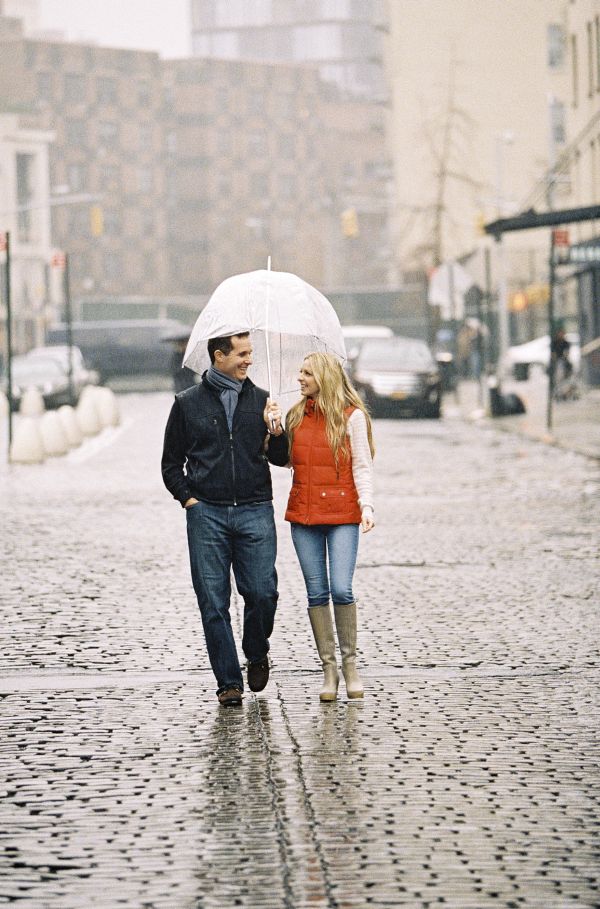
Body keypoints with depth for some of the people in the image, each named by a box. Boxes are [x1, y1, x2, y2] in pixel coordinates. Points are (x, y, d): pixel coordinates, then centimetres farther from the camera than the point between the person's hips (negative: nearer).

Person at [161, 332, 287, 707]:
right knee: (213, 602, -2)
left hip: (254, 511, 1)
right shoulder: (188, 403, 8)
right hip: (207, 514, -1)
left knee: (262, 592, -8)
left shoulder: (261, 400, 11)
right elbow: (172, 463, 13)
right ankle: (229, 681, 5)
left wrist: (275, 432, -7)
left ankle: (257, 655, 20)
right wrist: (189, 499, -1)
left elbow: (280, 459, 13)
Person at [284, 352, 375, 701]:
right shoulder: (296, 415, 13)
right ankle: (329, 667, 10)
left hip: (342, 515, -5)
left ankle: (350, 662, 4)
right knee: (317, 593, 3)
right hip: (304, 515, 5)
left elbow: (362, 467, -3)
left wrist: (367, 505, -14)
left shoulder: (352, 416, -2)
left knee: (342, 589, -12)